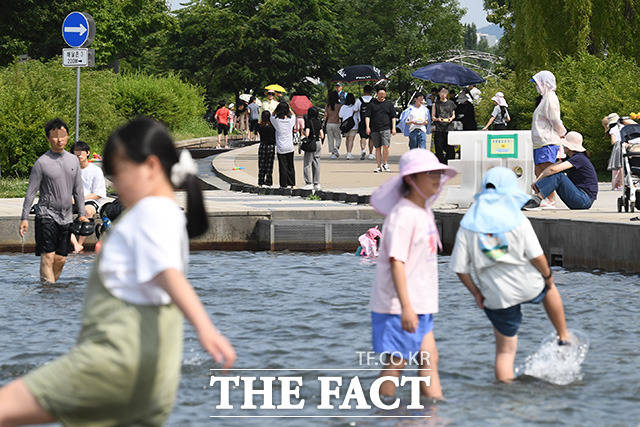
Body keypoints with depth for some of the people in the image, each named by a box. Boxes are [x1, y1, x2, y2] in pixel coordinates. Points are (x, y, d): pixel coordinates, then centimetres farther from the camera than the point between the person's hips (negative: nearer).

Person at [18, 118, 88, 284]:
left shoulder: (73, 160, 9)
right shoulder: (42, 162, -6)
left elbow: (78, 190, 16)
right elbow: (31, 192, -4)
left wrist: (82, 213, 12)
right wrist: (24, 218, -8)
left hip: (66, 217, 5)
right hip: (46, 214, -5)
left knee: (61, 258, 4)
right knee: (48, 256, -13)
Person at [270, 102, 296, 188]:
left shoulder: (277, 120, -11)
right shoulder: (291, 120, -4)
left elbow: (272, 116, 11)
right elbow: (293, 114, 20)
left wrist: (277, 108, 0)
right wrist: (287, 107, 12)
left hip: (280, 148, -3)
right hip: (290, 147, 3)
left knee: (283, 167, 1)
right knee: (290, 166, 13)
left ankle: (284, 185, 1)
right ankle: (292, 184, 19)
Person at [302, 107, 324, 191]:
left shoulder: (308, 121, -12)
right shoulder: (319, 122, 7)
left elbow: (307, 134, -21)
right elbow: (322, 135, 8)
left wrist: (302, 131, -2)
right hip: (318, 143, 6)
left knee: (307, 164, 0)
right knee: (316, 164, 10)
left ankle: (309, 183, -5)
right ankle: (316, 183, 11)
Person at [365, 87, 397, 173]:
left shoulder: (389, 103, 9)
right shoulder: (372, 104, 8)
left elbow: (393, 117, 10)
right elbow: (367, 116, 5)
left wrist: (393, 128, 0)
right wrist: (367, 127, -7)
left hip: (386, 129, -1)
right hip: (375, 129, 1)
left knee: (385, 146, -14)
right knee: (378, 148, 5)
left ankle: (385, 163, 3)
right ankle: (379, 166, 9)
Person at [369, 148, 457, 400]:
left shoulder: (424, 211, 14)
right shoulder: (403, 215, -16)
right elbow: (396, 262, -22)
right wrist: (406, 307, -27)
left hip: (419, 306, 9)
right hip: (397, 306, -9)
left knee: (429, 360, 6)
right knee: (395, 365, -3)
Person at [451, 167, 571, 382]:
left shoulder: (468, 225, -5)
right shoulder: (517, 219, -12)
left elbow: (460, 268, -6)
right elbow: (536, 257, -14)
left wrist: (476, 292, 7)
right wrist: (547, 275, 5)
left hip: (498, 297, 1)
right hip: (529, 287, -1)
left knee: (505, 351, 11)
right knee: (549, 287, 35)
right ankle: (564, 338, 41)